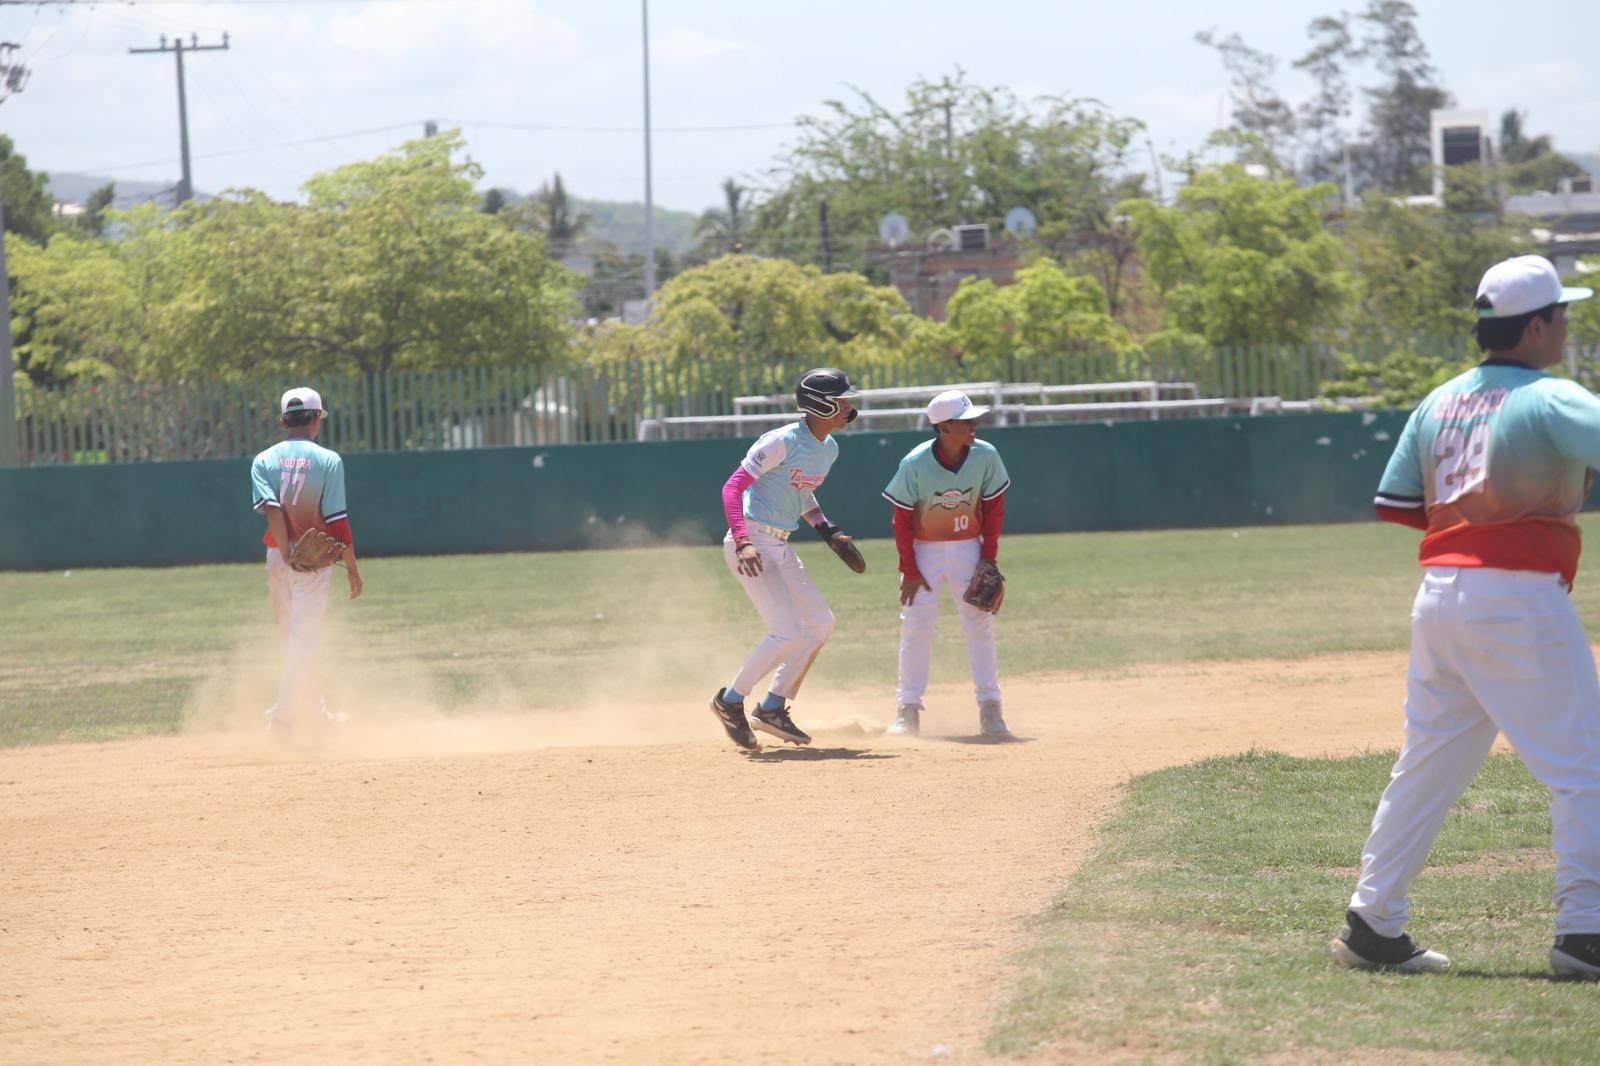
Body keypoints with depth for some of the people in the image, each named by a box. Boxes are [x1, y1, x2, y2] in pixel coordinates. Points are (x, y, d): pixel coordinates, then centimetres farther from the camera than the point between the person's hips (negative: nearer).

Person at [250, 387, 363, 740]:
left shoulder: (264, 461, 3)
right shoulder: (328, 460, -5)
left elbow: (271, 508, -12)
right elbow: (337, 519, -9)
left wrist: (289, 555, -19)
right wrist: (352, 568, -2)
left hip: (278, 555, 4)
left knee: (290, 636, 16)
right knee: (304, 636, -4)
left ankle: (318, 713, 27)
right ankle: (283, 716, -15)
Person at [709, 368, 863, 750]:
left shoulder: (829, 449, 8)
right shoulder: (783, 442, -18)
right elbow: (733, 487, -19)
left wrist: (829, 532, 13)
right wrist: (742, 542, -30)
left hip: (780, 547, 9)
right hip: (751, 543, -9)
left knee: (820, 624, 12)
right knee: (789, 633, -15)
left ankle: (773, 709, 20)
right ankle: (730, 701, 3)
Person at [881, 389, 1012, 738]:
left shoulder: (986, 457, -13)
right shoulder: (915, 464, -20)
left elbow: (994, 508, -1)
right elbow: (901, 519, -11)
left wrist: (989, 559, -5)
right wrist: (909, 571, -13)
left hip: (968, 549, 2)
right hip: (923, 550, -2)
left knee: (980, 625, -2)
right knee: (916, 627, -6)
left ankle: (990, 710, 4)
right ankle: (908, 710, 0)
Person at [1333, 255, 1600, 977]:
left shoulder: (1438, 404, 13)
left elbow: (1394, 504, 15)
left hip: (1440, 593, 7)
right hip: (1520, 598, -7)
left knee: (1427, 765, 14)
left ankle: (1372, 928, 16)